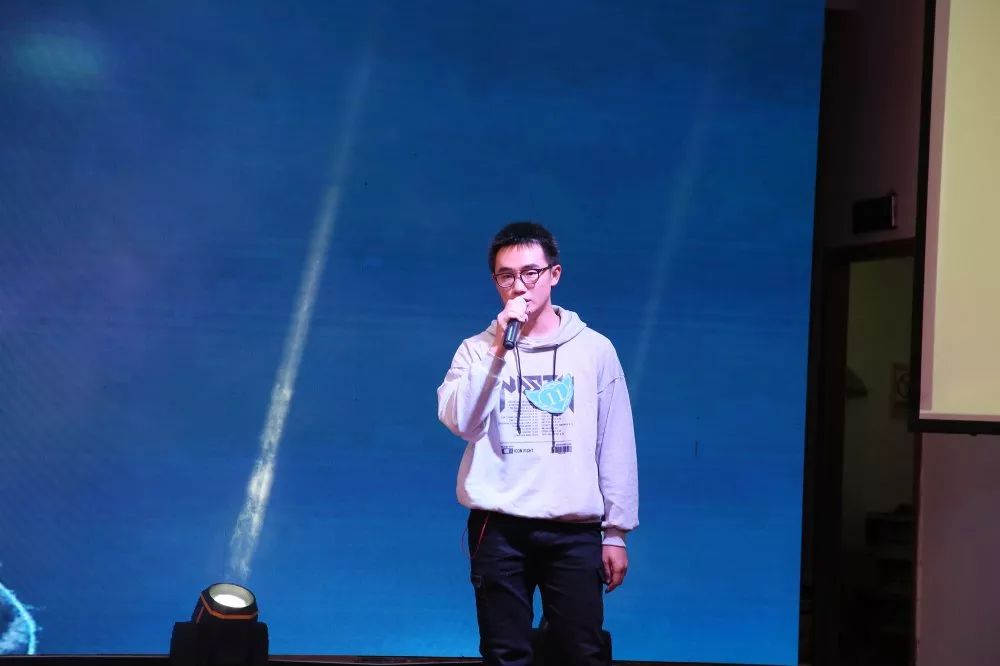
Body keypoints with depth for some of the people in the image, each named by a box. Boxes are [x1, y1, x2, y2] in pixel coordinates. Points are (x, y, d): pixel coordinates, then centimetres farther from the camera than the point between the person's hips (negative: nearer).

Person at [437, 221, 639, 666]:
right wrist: (498, 351, -18)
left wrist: (616, 531, 3)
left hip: (574, 530, 0)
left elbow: (616, 445, 5)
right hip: (499, 528, 0)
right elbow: (458, 421, -13)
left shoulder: (595, 349, 4)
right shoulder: (477, 350, 4)